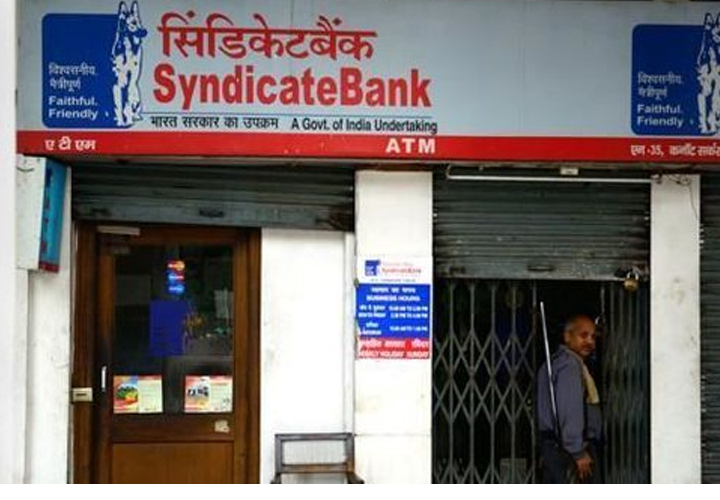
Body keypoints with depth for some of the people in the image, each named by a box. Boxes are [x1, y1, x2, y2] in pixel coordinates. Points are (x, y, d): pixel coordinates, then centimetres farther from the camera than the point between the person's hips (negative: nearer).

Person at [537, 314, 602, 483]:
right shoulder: (570, 365, -13)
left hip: (553, 447, 10)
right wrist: (578, 452, -22)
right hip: (570, 450, -10)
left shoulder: (555, 362, 19)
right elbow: (570, 411, -22)